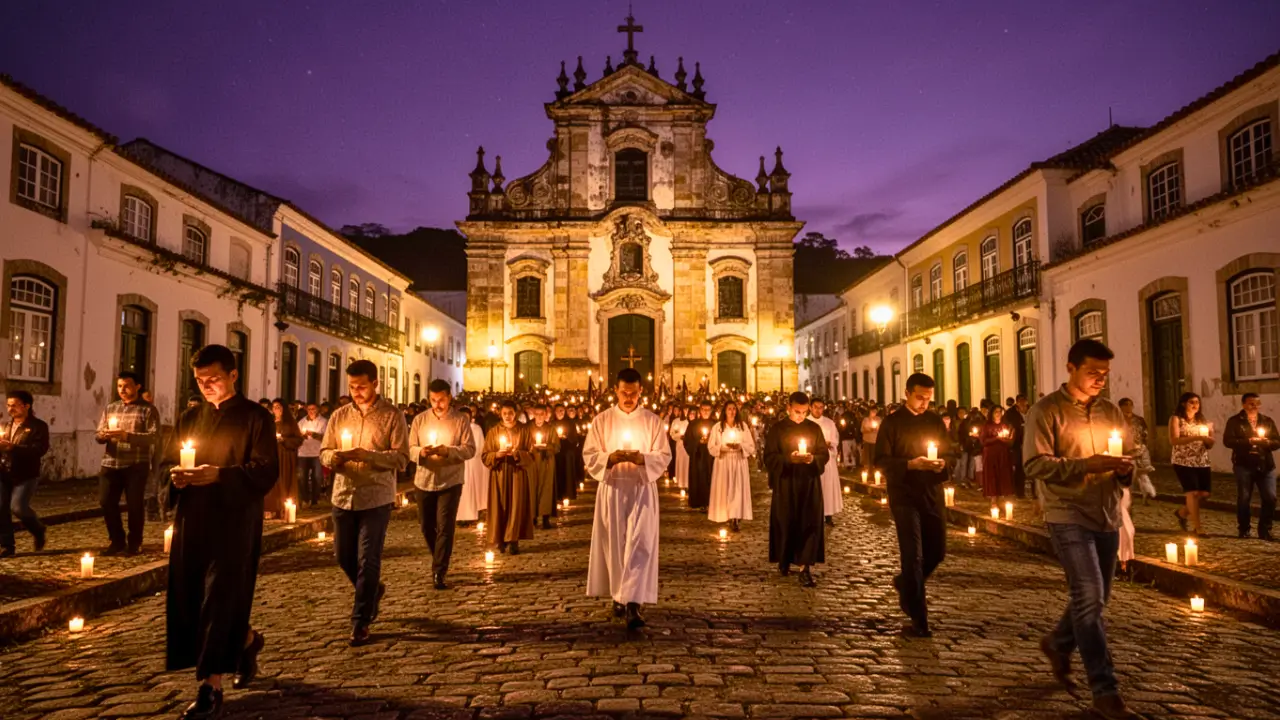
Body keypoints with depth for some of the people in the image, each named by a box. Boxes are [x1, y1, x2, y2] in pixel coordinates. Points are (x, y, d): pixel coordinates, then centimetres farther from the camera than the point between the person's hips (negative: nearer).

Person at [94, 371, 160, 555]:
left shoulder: (148, 409, -1)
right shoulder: (110, 408, 14)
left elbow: (154, 436, -12)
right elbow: (98, 435, 14)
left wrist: (127, 435, -23)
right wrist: (103, 435, -11)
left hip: (136, 465, -5)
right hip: (111, 463, 5)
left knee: (135, 504, 0)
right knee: (106, 501, 3)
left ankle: (134, 543, 17)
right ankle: (117, 540, 21)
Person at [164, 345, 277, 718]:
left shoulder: (256, 417, -4)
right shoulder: (190, 417, 14)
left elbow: (267, 471, -11)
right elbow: (169, 461, 18)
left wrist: (218, 474, -23)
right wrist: (177, 475, -5)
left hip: (234, 523, -6)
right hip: (192, 522, 6)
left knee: (219, 602, -5)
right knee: (189, 599, 11)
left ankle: (211, 687, 5)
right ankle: (247, 641, 36)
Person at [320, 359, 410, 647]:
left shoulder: (393, 416, -5)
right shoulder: (339, 415, 7)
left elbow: (401, 459, -11)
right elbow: (324, 452, 9)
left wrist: (365, 455, -23)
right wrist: (333, 457, -15)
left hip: (376, 498, -4)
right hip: (343, 496, 5)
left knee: (368, 560, -2)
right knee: (343, 556, 13)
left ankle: (360, 623, 12)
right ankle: (372, 591, 41)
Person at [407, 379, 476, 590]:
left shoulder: (461, 420, -5)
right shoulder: (419, 420, 3)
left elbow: (470, 449, -11)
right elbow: (410, 448, 1)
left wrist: (447, 450, -26)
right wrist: (421, 452, -21)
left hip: (450, 481, -3)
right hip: (424, 480, 4)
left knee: (445, 527, -6)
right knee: (426, 525, 15)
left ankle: (439, 573, 2)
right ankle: (440, 561, 39)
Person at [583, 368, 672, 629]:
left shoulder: (652, 420, 3)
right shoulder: (601, 420, 3)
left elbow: (664, 456, 0)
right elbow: (589, 456, 0)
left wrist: (642, 458, -20)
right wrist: (610, 458, -20)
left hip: (642, 489, -1)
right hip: (611, 489, 1)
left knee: (639, 544, -9)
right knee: (614, 543, 7)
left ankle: (633, 603, -13)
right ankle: (619, 596, 24)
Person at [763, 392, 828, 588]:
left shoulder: (814, 428, 6)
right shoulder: (777, 429, 0)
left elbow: (824, 454, 6)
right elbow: (769, 457, -6)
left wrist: (813, 458, -15)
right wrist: (789, 458, -22)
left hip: (809, 483, 1)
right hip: (785, 483, -1)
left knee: (809, 524, -5)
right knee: (785, 523, 6)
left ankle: (806, 568, -5)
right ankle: (784, 562, 25)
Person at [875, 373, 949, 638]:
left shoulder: (935, 420, 9)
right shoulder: (892, 422, -4)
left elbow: (948, 451, 16)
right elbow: (882, 460, -9)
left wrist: (942, 463, -7)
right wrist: (911, 464, -23)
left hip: (930, 494, 5)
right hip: (903, 495, -5)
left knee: (937, 552, 10)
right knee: (913, 555, -6)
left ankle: (905, 584, 38)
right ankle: (918, 621, 1)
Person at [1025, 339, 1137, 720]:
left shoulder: (1111, 412, 11)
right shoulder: (1046, 411, -8)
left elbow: (1126, 459, 18)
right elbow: (1035, 465, -15)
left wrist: (1125, 469, -5)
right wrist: (1088, 464, -23)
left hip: (1107, 518, 6)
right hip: (1068, 517, -6)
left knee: (1095, 598, 15)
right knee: (1089, 598, -9)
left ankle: (1058, 644, 41)